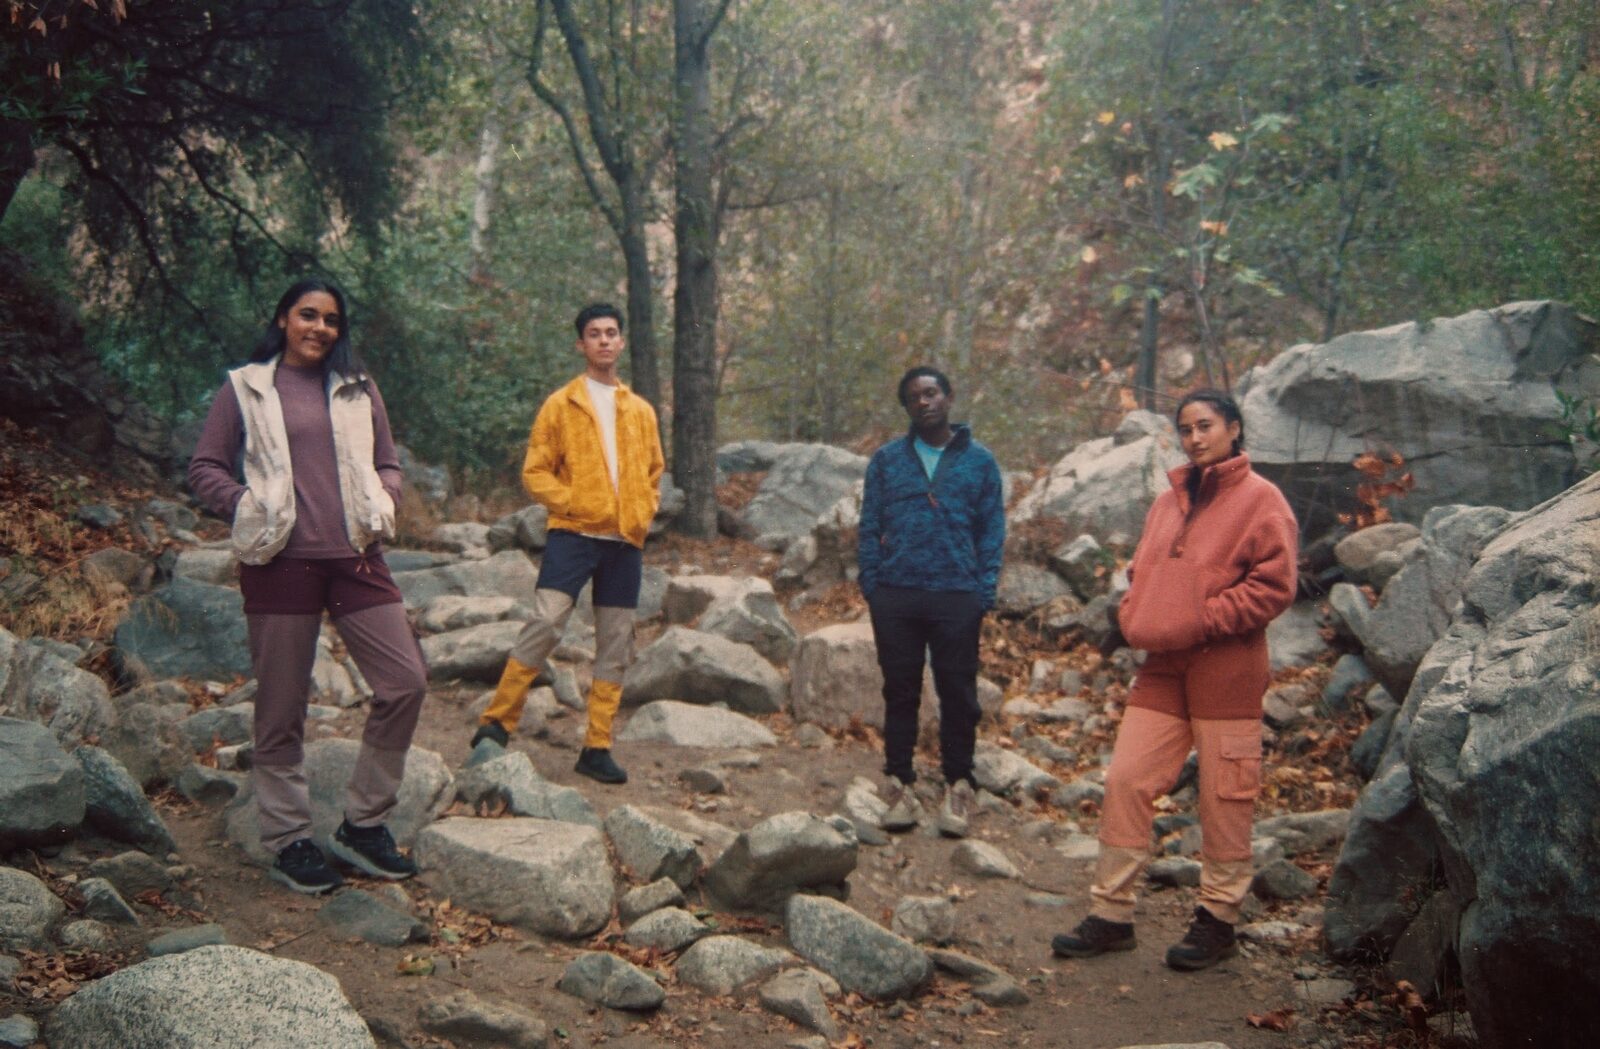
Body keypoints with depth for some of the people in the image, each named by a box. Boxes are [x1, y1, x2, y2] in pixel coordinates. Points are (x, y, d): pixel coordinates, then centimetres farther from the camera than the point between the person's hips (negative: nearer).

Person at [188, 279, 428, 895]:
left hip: (355, 559, 3)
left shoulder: (357, 388, 15)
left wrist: (380, 508, 1)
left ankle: (363, 824, 11)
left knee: (405, 683, -4)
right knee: (282, 708, 2)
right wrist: (247, 510, -7)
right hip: (281, 562, -3)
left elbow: (387, 463, 19)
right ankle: (287, 839, 17)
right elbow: (206, 467, 6)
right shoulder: (246, 388, 6)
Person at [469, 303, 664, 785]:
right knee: (545, 624, -17)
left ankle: (597, 748, 12)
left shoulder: (641, 410, 15)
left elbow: (653, 472, 22)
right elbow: (535, 472, 0)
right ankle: (497, 722, -4)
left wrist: (642, 514, 5)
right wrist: (571, 502, -14)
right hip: (573, 534, -4)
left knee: (615, 645, 4)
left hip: (626, 541, 4)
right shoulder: (561, 404, 4)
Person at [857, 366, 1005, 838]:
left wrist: (984, 592, -3)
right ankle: (899, 782, 18)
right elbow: (870, 525, 8)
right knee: (900, 691, 8)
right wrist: (871, 585, -1)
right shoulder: (886, 459, 7)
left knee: (958, 694, 5)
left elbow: (992, 530, 6)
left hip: (957, 597, -1)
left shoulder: (979, 461, 6)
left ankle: (958, 786, 16)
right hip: (896, 596, 1)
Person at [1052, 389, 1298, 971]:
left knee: (1223, 797, 2)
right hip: (1161, 669, 6)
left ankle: (1218, 918, 17)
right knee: (1126, 780, 2)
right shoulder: (1168, 501, 17)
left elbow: (1273, 585, -11)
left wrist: (1200, 623, -15)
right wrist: (1134, 620, 3)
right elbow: (1141, 571, 22)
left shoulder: (1260, 499, -4)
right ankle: (1111, 911, 11)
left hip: (1226, 672, -6)